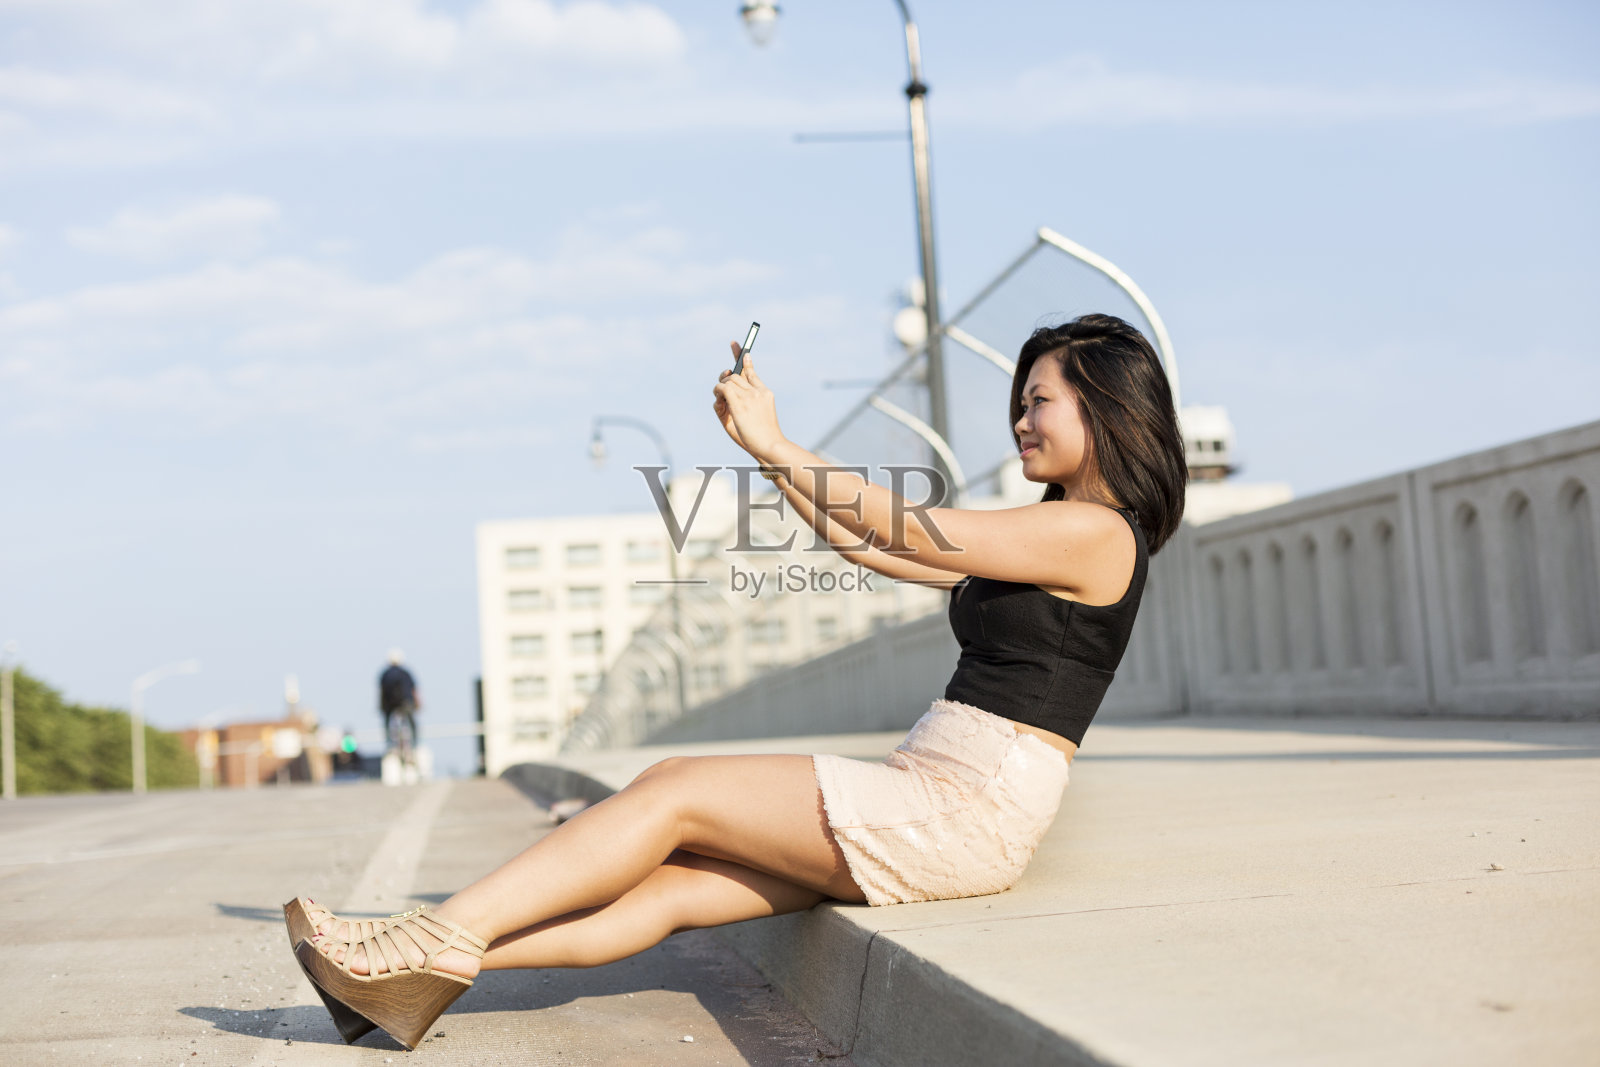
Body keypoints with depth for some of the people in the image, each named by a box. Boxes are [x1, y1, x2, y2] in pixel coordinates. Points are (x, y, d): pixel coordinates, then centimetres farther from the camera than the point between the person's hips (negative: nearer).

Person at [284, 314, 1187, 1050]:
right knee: (672, 883, -6)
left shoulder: (1097, 532, -7)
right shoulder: (1047, 538, 22)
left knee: (673, 792, -12)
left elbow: (901, 529, -13)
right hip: (926, 796, 8)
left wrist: (775, 444, -6)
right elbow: (861, 544, 21)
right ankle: (427, 971, -12)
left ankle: (439, 936, -11)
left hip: (965, 816, -8)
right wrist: (766, 447, 13)